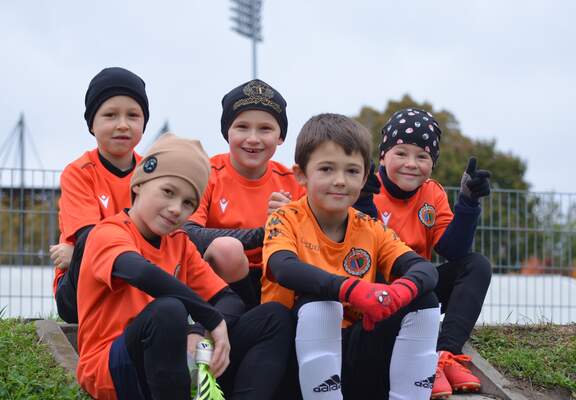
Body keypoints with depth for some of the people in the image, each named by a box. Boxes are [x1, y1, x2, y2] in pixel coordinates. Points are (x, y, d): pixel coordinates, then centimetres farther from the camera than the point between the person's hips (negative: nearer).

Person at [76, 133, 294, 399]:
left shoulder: (180, 243, 15)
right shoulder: (108, 233, -8)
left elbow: (230, 300, 5)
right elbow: (141, 272, -32)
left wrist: (199, 333, -17)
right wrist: (212, 320, -28)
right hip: (113, 371, -7)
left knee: (275, 317, -2)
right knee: (168, 310, -37)